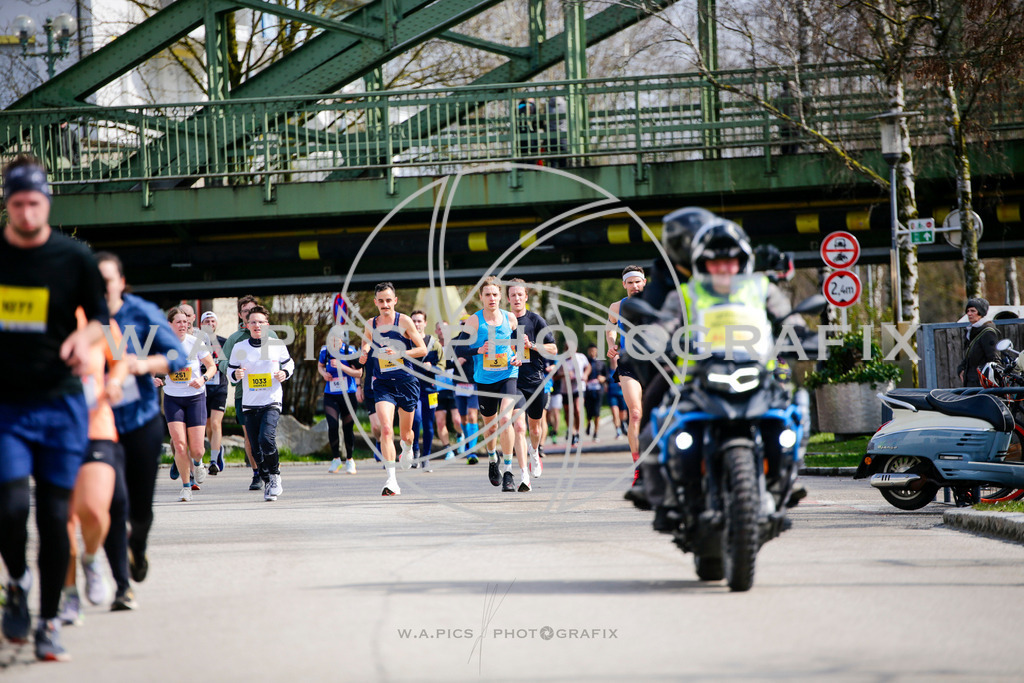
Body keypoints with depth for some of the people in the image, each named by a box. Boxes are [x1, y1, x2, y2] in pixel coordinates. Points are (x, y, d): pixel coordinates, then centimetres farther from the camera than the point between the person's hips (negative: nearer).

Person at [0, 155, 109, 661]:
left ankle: (49, 622, 13)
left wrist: (84, 337, -12)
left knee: (55, 516, 1)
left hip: (60, 403, 0)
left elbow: (99, 316, 9)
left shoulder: (75, 258, -1)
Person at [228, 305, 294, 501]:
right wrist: (236, 375, -11)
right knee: (256, 448, 4)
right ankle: (268, 483, 21)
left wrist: (285, 373, -5)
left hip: (272, 401, -3)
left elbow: (289, 363, 16)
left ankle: (275, 476, -3)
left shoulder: (277, 345, 1)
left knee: (266, 438, -23)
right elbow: (230, 370, 11)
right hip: (250, 404, 3)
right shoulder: (239, 348, 3)